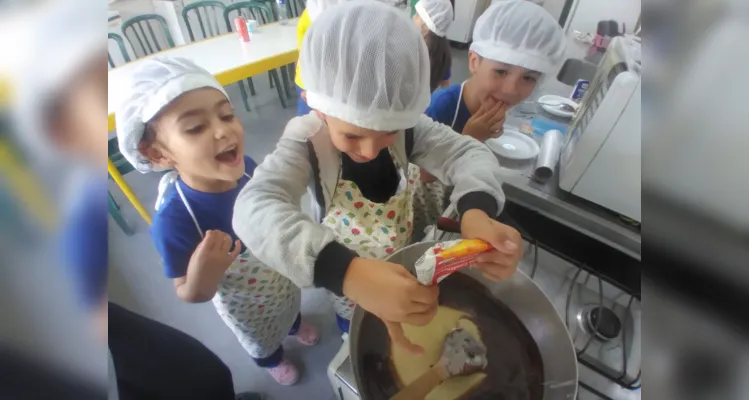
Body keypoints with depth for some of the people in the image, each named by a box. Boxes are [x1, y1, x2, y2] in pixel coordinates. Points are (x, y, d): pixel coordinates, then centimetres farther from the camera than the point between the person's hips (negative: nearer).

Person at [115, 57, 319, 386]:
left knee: (289, 305, 37)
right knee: (260, 340, 31)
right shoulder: (174, 220, -40)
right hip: (244, 304, -3)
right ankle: (271, 359, 67)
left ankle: (294, 324, 73)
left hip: (282, 276, 4)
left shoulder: (245, 168, -27)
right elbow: (187, 294, -25)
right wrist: (201, 282, -46)